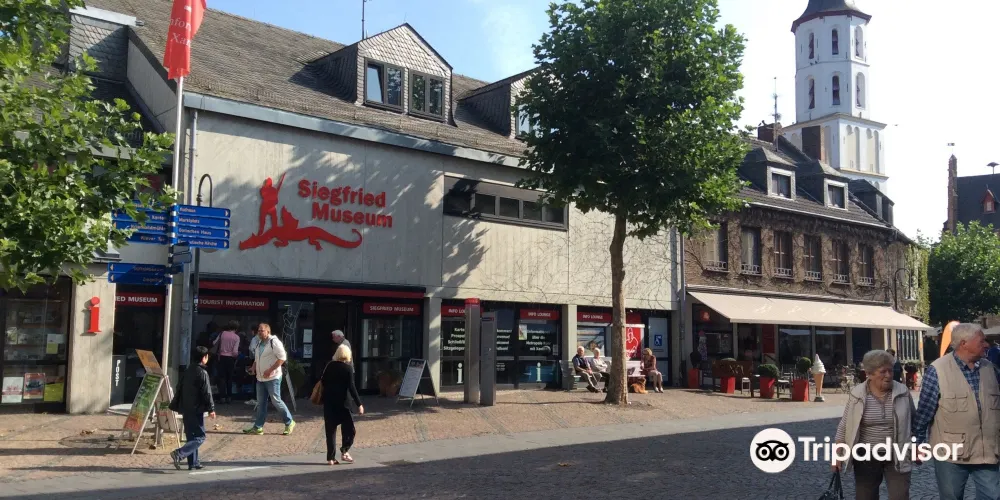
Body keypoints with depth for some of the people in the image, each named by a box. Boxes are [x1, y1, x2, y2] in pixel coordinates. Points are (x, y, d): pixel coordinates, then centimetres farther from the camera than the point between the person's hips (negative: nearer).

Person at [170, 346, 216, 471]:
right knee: (199, 437, -4)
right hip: (196, 410, -8)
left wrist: (177, 407, 23)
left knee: (191, 436, 14)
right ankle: (179, 454, -20)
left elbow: (179, 389, 16)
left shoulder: (187, 372, 11)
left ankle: (193, 463, 16)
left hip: (185, 409, 8)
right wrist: (211, 409, -8)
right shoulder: (202, 373, -13)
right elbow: (207, 393, -14)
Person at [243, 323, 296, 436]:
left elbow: (282, 358, -19)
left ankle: (289, 423, 9)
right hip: (260, 378, 8)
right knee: (261, 402, 11)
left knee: (276, 401, -4)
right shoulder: (259, 343, 13)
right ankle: (258, 427, 15)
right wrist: (253, 367, 7)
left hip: (272, 378, -8)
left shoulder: (274, 342, -14)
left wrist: (270, 370, -21)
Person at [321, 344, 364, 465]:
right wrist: (359, 404, -11)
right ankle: (344, 451, -3)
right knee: (348, 427, 8)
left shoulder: (329, 366, 5)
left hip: (328, 401, 5)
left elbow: (323, 382, 10)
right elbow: (351, 388, -12)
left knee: (330, 429, 8)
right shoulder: (348, 368, -8)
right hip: (341, 402, -5)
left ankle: (331, 457, 7)